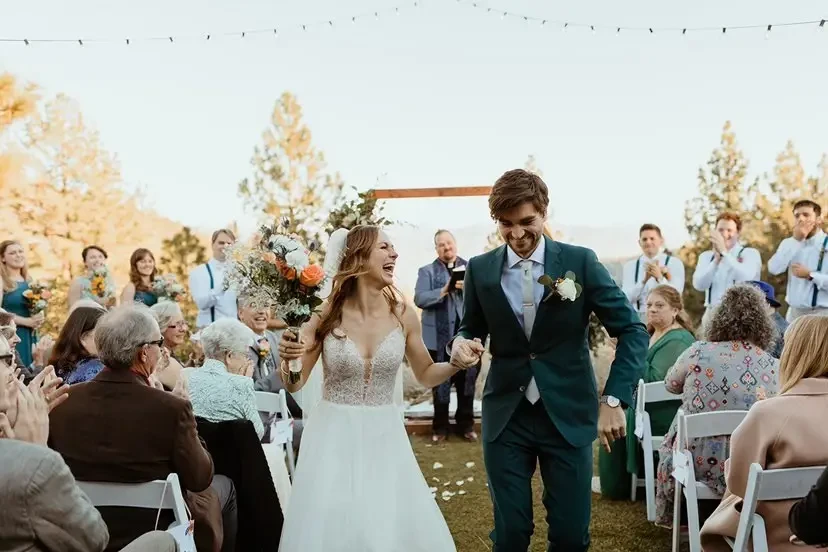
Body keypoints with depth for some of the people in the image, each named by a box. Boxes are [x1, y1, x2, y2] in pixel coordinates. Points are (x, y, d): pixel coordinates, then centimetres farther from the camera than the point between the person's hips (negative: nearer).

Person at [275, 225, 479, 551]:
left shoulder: (402, 315, -4)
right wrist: (286, 358, -24)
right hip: (334, 437, -2)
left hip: (384, 437, 2)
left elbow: (425, 375, 10)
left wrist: (455, 364, -10)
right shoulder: (326, 315, -10)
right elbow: (294, 384, -3)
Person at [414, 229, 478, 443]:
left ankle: (466, 424, 21)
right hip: (440, 337, -1)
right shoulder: (427, 271, 3)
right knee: (440, 383, 7)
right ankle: (440, 427, 18)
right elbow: (419, 299, -11)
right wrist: (444, 290, -23)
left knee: (467, 381, 8)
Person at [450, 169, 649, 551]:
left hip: (568, 415, -1)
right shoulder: (479, 269, 0)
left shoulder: (580, 262, -6)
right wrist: (461, 342, -13)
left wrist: (614, 399, -15)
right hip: (505, 417, 1)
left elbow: (633, 330, -5)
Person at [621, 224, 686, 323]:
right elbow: (627, 298, -6)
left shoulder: (674, 263, 2)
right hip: (638, 318, 1)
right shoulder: (630, 266, 5)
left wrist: (660, 277, -26)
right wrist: (644, 280, -21)